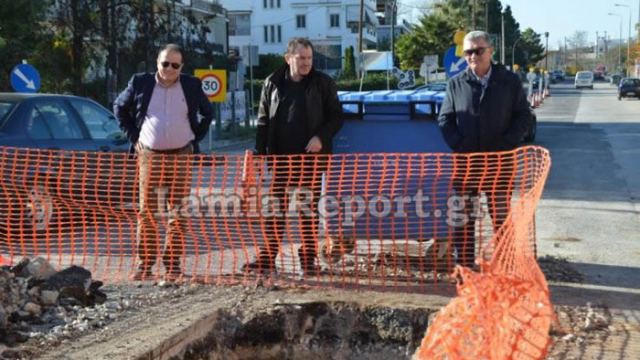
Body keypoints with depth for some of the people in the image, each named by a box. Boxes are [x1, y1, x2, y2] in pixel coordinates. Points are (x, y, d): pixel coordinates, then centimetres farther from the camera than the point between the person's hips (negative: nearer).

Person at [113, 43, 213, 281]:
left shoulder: (191, 86, 6)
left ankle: (173, 263, 7)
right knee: (146, 211, -1)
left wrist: (195, 139, 8)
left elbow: (208, 113, 19)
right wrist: (133, 137, 7)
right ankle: (145, 263, 5)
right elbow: (120, 107, 16)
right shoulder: (140, 83, 4)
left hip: (181, 157, 0)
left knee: (178, 213, 0)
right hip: (149, 155, 0)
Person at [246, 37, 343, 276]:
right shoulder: (273, 84, 6)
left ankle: (308, 259, 13)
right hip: (281, 157, 2)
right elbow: (263, 121, 9)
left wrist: (321, 137, -14)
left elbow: (336, 117, 3)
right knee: (276, 208, 4)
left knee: (309, 210, 6)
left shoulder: (323, 84, 1)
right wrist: (259, 153, 3)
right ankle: (267, 258, 8)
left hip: (311, 157, -2)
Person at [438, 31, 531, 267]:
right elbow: (445, 119, 7)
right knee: (463, 218, 3)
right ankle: (464, 267, 11)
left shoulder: (510, 82, 3)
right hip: (465, 162, 1)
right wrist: (458, 145, -8)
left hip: (499, 162, -1)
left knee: (501, 217, 5)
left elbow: (523, 116, 3)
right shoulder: (456, 84, 6)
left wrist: (506, 145, -9)